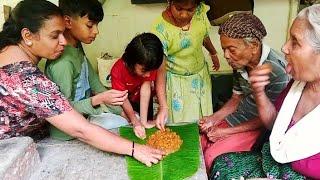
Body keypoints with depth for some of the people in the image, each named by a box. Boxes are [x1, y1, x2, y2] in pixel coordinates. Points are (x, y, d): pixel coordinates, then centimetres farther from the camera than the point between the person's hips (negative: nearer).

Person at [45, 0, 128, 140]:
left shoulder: (77, 46, -2)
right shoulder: (62, 61, -30)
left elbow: (92, 79, 6)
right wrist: (98, 100, -37)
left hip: (84, 106, 8)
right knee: (123, 125, -7)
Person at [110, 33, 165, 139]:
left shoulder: (149, 66, -28)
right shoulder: (118, 70, -35)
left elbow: (146, 87, -35)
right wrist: (136, 122, -37)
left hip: (141, 100, 1)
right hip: (127, 102, -1)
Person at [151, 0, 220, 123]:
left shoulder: (200, 11, -15)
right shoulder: (161, 28, -28)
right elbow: (161, 70, -27)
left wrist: (213, 53, 24)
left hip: (200, 75, 4)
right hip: (176, 82, -4)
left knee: (202, 121, 17)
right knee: (179, 122, 7)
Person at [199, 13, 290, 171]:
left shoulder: (276, 71, -28)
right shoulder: (241, 63, -7)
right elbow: (236, 98, 7)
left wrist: (228, 131, -18)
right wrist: (214, 118, -7)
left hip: (261, 126, -6)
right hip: (239, 116, 7)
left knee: (212, 156, -15)